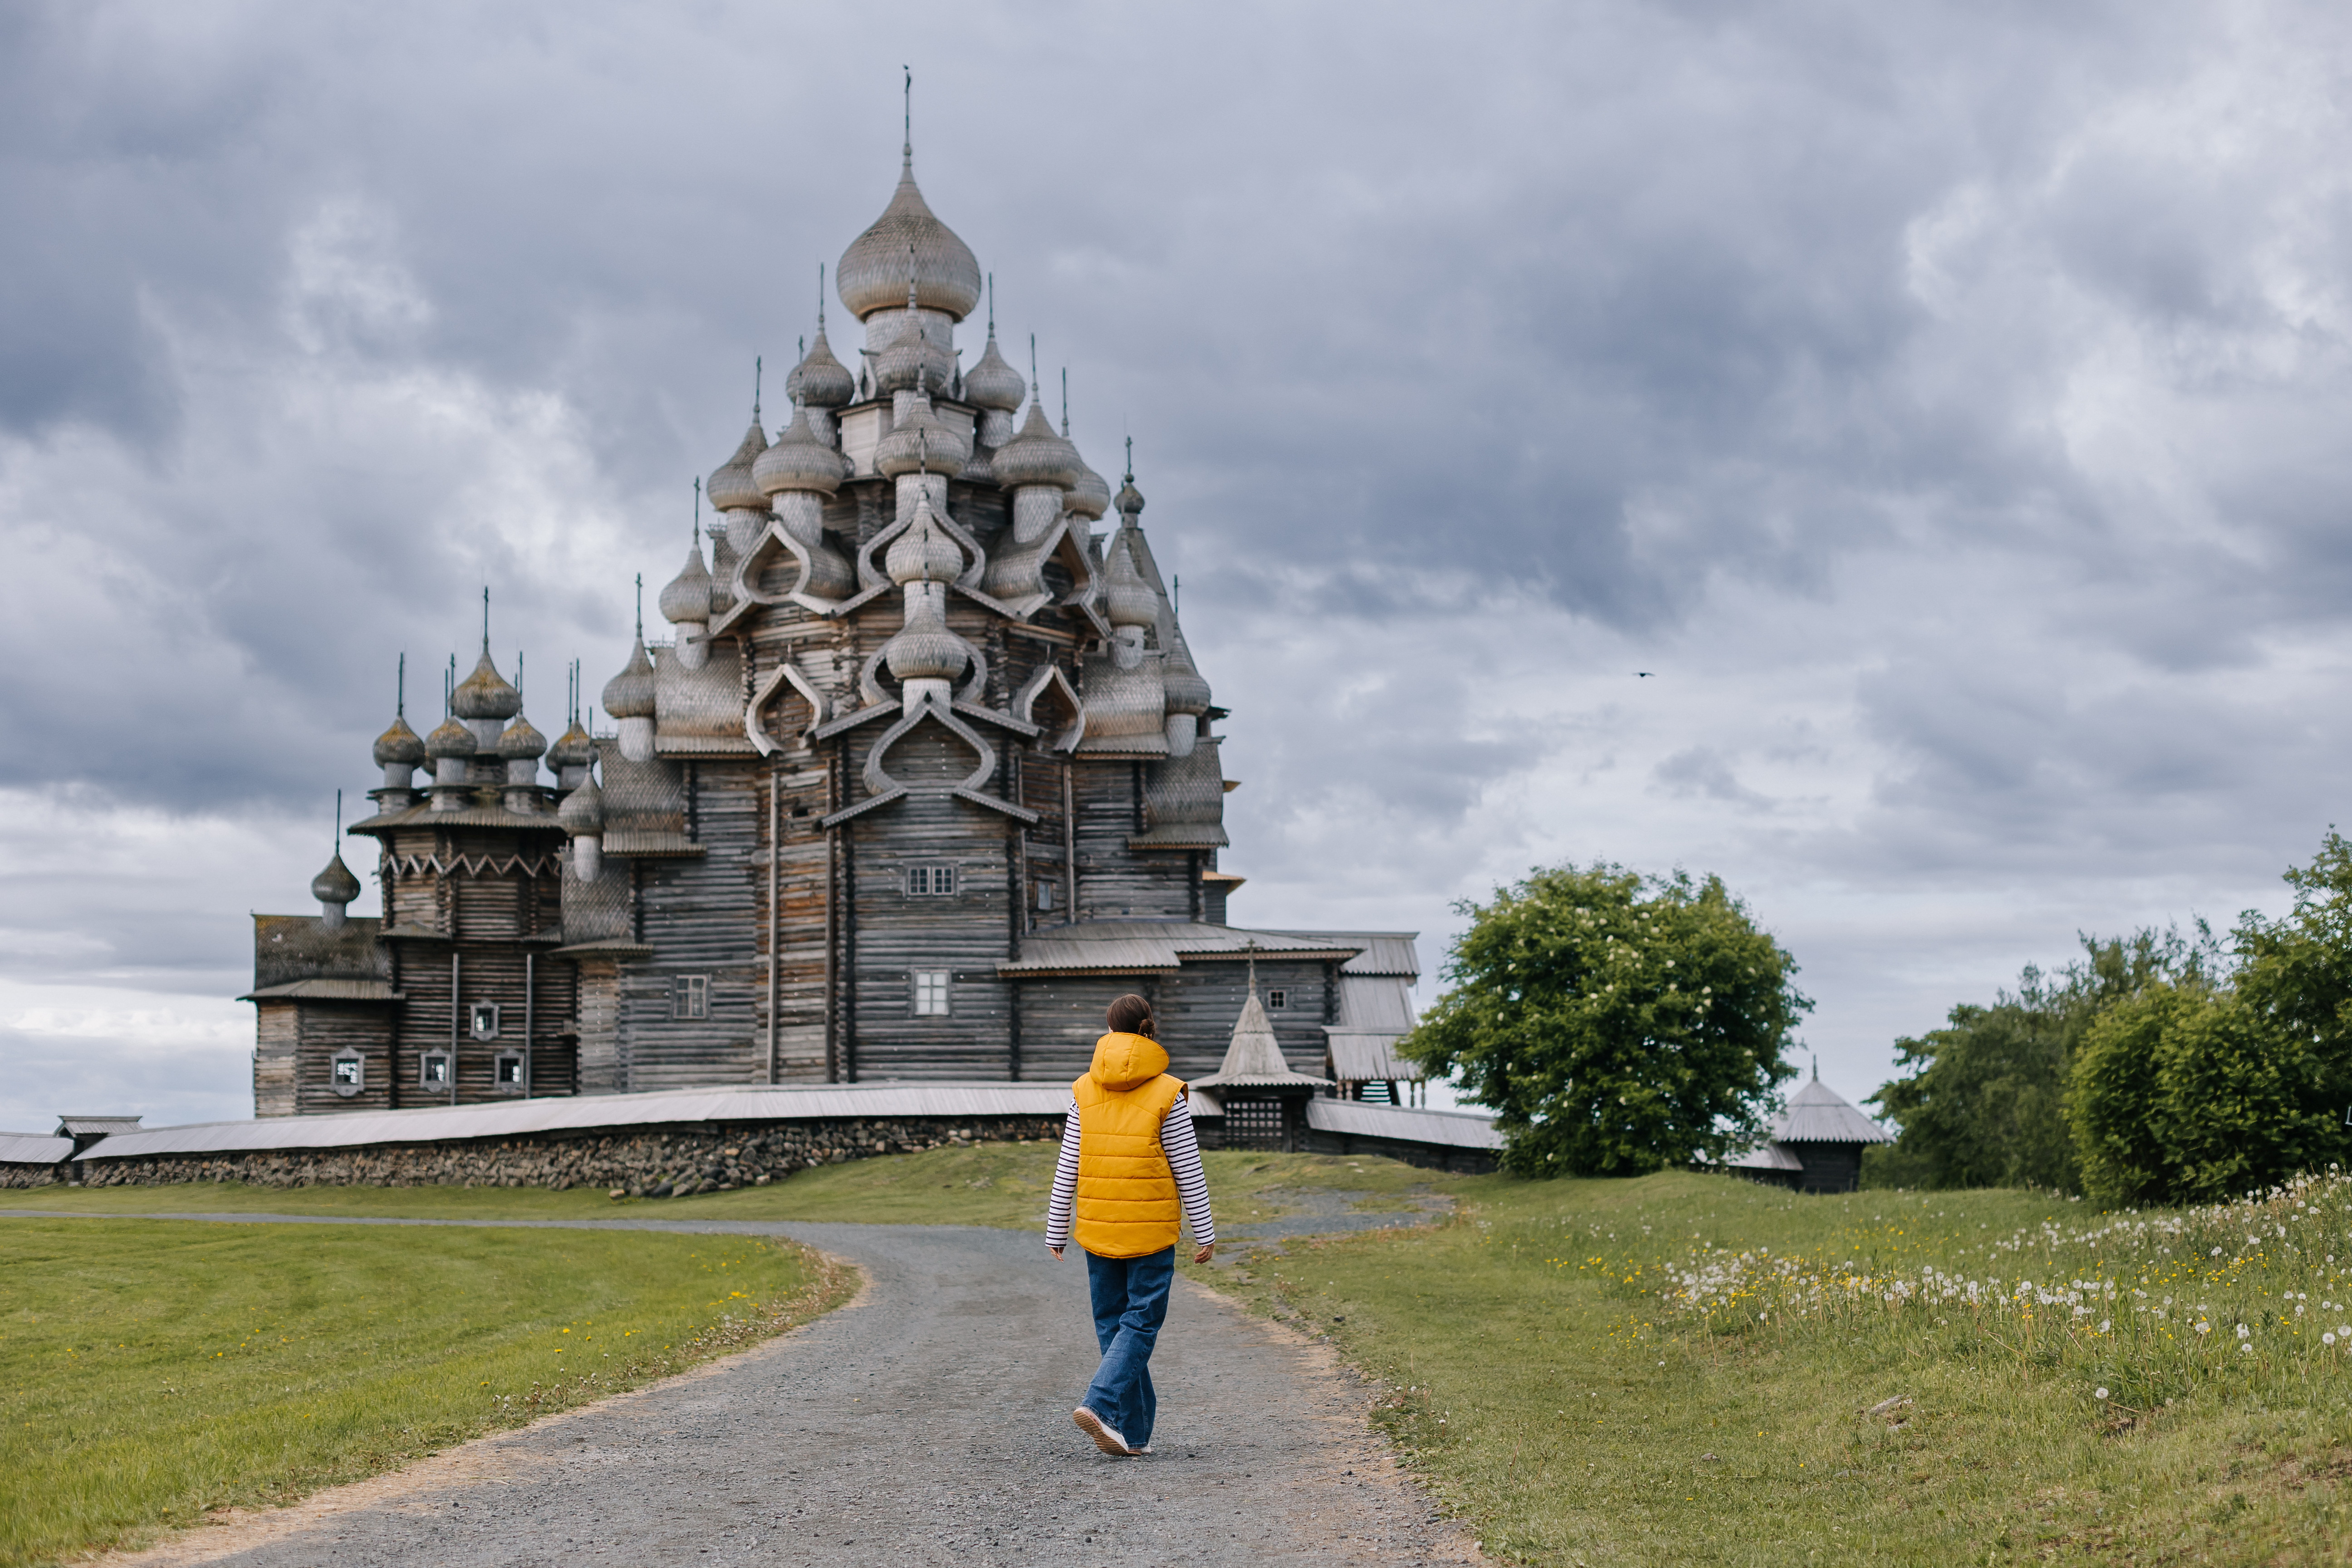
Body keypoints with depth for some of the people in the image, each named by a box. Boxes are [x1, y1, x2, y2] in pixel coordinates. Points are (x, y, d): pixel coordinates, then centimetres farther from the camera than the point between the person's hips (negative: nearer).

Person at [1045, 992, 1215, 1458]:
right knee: (1141, 1321, 1)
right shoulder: (1166, 1093, -7)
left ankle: (1135, 1432, 13)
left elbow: (1067, 1168, 3)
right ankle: (1102, 1405, -19)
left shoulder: (1084, 1090, 2)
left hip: (1098, 1226, 3)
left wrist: (1057, 1231, 9)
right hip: (1152, 1228, -3)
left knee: (1112, 1322, 11)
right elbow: (1188, 1170, -4)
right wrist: (1204, 1232, 3)